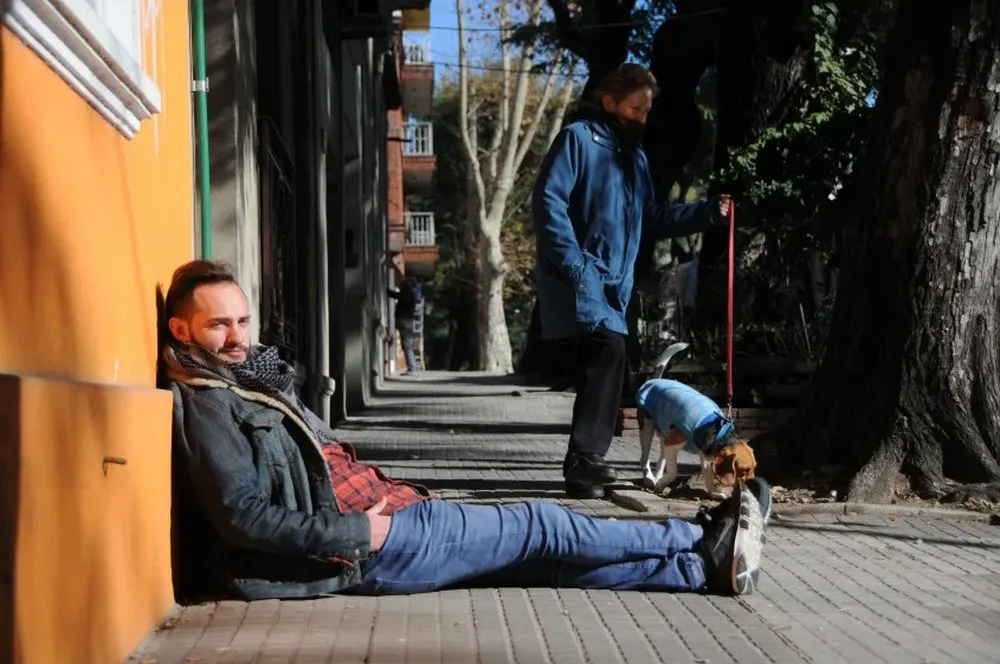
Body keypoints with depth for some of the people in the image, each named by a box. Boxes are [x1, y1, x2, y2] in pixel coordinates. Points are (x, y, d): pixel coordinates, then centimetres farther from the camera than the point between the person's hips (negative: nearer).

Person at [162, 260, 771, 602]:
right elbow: (246, 517, -22)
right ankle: (703, 542, 9)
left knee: (541, 548, 4)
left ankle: (705, 566, 6)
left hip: (379, 518, 9)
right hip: (366, 546, -9)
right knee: (540, 529, -3)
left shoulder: (252, 380, 18)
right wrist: (361, 531, -21)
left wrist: (384, 499, 12)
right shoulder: (208, 405, -12)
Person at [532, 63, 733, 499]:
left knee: (603, 361, 9)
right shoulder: (578, 138, -4)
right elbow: (548, 201, -13)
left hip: (614, 282, 9)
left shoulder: (633, 155, 21)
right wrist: (572, 261, -21)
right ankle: (585, 458, -20)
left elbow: (651, 221, 22)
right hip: (579, 277, -9)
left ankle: (585, 462, 17)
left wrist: (707, 212, 10)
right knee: (608, 352, -22)